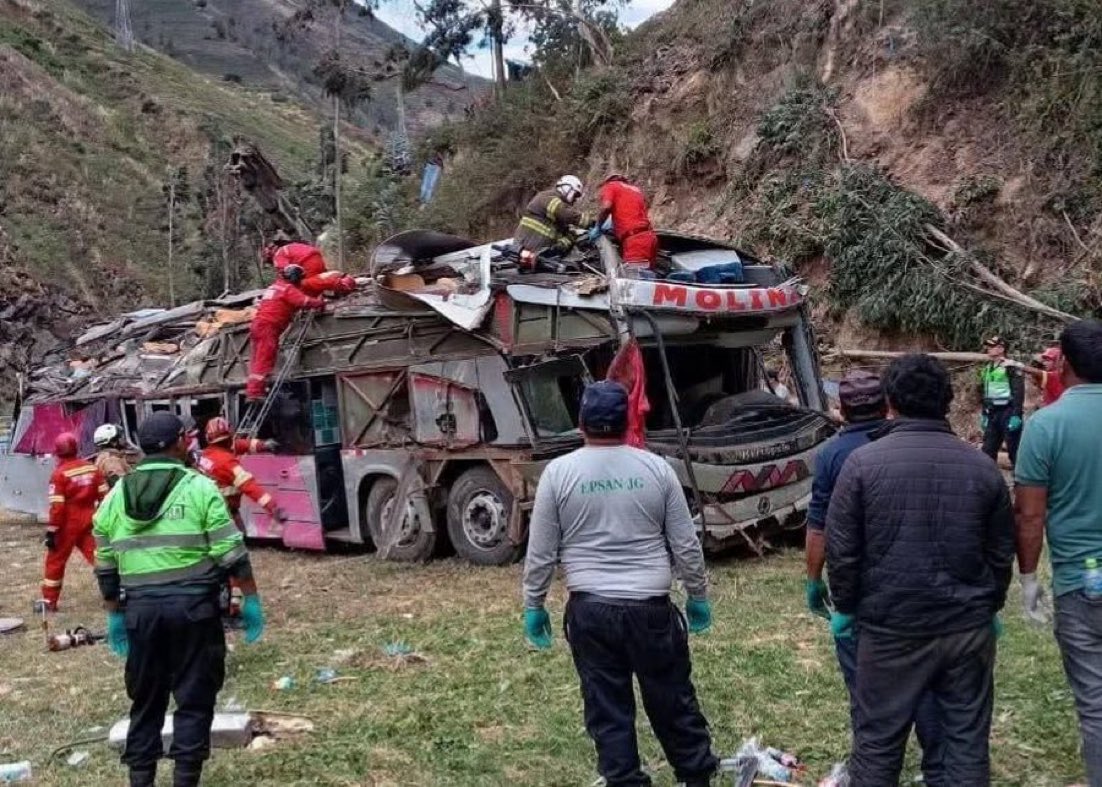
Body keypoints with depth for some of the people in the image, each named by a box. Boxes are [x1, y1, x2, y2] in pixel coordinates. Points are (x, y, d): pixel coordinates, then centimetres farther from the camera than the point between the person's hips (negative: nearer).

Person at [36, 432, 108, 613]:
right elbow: (104, 496, 5)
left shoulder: (59, 473, -13)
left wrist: (51, 531, -11)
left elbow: (57, 506, -16)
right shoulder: (92, 468, 3)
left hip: (69, 522, -4)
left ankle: (49, 600, 14)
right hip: (88, 520, 4)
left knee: (55, 560, 9)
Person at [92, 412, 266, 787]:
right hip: (193, 605, -4)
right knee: (194, 697, 5)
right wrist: (251, 599, 0)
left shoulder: (116, 495, 9)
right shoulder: (199, 488, -5)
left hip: (141, 608, 4)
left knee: (145, 700, 15)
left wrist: (114, 614, 22)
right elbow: (232, 554, -7)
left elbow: (105, 566, 13)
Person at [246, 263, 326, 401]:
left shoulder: (275, 286, 25)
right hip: (268, 327, -10)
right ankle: (255, 392, -18)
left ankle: (251, 391, 10)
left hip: (257, 324, 10)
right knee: (264, 360, -12)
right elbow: (304, 301, -17)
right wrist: (320, 303, -2)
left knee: (257, 360, 11)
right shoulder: (288, 289, -4)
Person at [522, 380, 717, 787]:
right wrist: (698, 596, 15)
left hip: (590, 610, -1)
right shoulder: (656, 468, -1)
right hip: (650, 607, 1)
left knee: (607, 709, 8)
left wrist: (533, 606, 10)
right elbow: (686, 545, 3)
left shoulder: (558, 472, -4)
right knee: (672, 700, 15)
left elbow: (540, 552, -1)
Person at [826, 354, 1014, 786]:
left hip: (891, 628, -2)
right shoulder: (982, 466, 1)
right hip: (968, 627, 3)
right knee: (968, 739, 12)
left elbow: (841, 549, -7)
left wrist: (845, 606, 7)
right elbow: (1001, 552, 9)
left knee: (878, 741, 9)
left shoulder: (863, 462, -9)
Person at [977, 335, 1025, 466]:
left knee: (1014, 449, -3)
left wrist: (1016, 415, -20)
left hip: (1008, 412, -8)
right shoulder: (987, 368, 16)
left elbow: (1018, 392, -15)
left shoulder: (1011, 367, -10)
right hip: (992, 413, 8)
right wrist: (984, 414, 21)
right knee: (988, 449, 9)